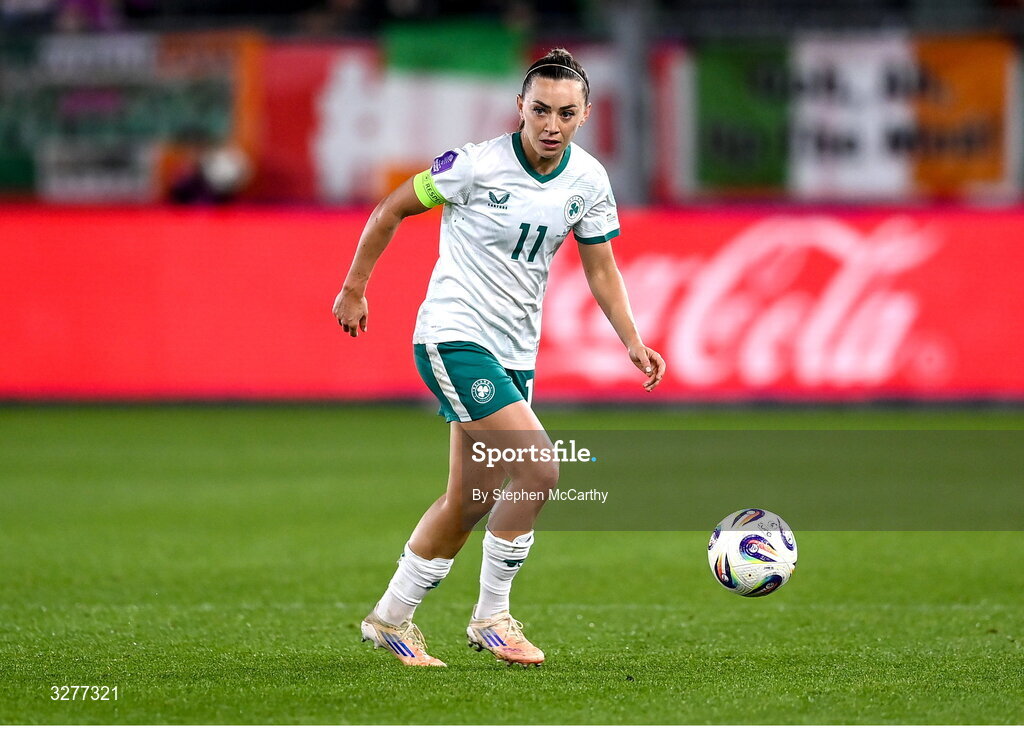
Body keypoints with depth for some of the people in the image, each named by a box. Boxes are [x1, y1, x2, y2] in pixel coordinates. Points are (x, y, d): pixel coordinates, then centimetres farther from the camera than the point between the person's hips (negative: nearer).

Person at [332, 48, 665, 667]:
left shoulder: (589, 181, -1)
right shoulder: (478, 164, -16)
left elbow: (601, 268, 11)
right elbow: (392, 210, -4)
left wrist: (633, 342, -2)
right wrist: (354, 288, 1)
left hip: (515, 353, 7)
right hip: (454, 336, -7)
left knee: (471, 501, 12)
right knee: (539, 471, -19)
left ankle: (391, 618, 29)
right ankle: (491, 618, -5)